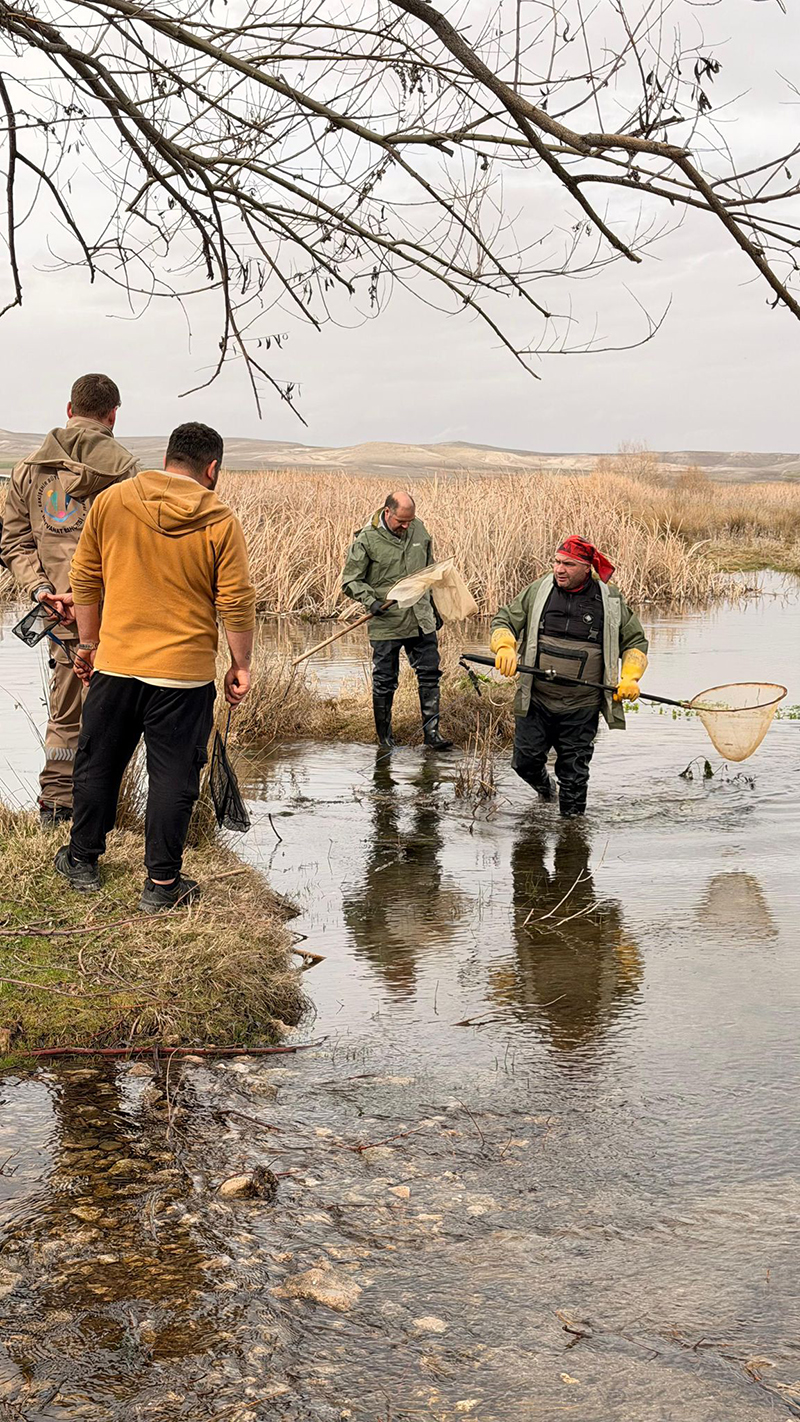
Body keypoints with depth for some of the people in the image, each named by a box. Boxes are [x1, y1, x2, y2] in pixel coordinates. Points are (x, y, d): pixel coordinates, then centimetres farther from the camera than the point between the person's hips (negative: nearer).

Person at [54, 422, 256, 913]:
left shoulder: (111, 502, 0)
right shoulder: (221, 524, -9)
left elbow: (85, 579, 7)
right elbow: (237, 605, -8)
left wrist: (89, 640, 18)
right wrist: (241, 665, 4)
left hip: (115, 664, 3)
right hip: (185, 671, -3)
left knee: (98, 763, 18)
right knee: (174, 775, 7)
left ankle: (82, 860, 32)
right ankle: (162, 883, 12)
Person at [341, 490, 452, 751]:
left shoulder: (419, 529, 5)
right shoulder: (366, 540, -10)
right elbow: (351, 581, -5)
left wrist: (435, 606, 21)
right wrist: (370, 601, -20)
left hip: (421, 620, 5)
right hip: (386, 624, -4)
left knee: (430, 675, 6)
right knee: (385, 682, 5)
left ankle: (431, 733, 16)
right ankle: (384, 739, 19)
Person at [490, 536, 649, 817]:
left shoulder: (610, 600, 0)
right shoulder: (538, 590, 1)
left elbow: (635, 641, 10)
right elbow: (503, 620, 6)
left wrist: (630, 678, -6)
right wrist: (505, 647, -15)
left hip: (581, 709, -1)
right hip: (536, 701, 1)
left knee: (574, 773, 4)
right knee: (525, 761, 6)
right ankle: (544, 787, 38)